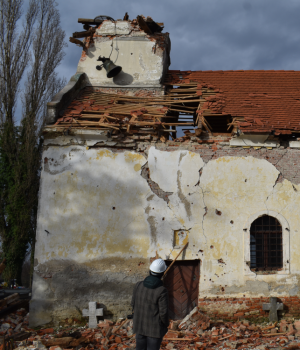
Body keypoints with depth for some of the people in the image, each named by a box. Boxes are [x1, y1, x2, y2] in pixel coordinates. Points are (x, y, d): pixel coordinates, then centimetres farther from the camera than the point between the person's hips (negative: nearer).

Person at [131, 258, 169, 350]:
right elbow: (163, 312, -19)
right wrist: (166, 325, 0)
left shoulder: (138, 285, -9)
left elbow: (133, 304, 3)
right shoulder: (162, 291, -24)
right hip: (155, 328, -4)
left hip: (139, 326, 5)